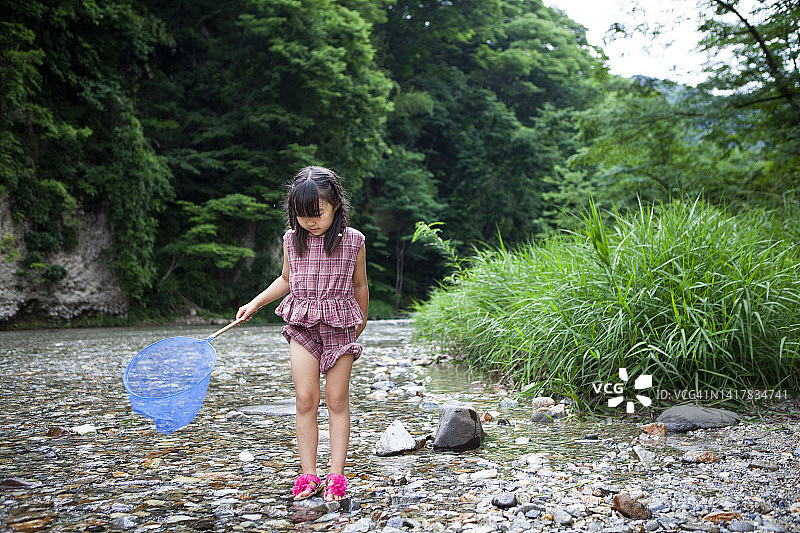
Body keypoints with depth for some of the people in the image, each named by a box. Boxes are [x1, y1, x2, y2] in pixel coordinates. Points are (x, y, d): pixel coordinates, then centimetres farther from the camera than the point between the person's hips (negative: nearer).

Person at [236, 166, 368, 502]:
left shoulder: (353, 240, -4)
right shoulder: (292, 240, 2)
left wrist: (361, 321, 19)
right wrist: (255, 303, 11)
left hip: (340, 326, -2)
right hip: (302, 325, 2)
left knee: (337, 402, 1)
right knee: (305, 400, -3)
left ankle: (336, 475, 7)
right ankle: (308, 475, 4)